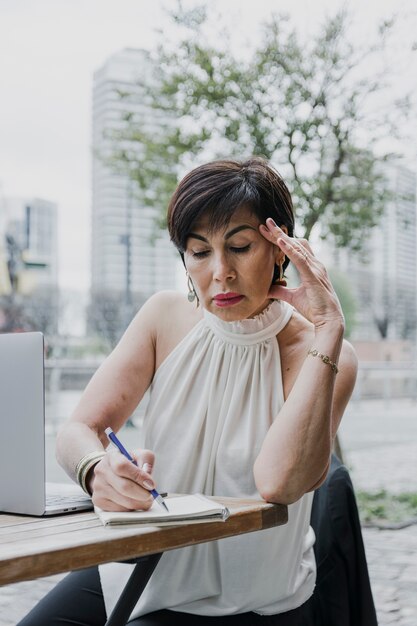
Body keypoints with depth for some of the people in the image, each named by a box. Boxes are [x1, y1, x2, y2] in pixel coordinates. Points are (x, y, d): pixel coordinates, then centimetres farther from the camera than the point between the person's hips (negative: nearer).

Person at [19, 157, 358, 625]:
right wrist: (99, 468, -32)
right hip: (146, 572, 4)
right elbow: (77, 431, -8)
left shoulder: (324, 355, -12)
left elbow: (278, 483, -29)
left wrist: (327, 330, -27)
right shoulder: (165, 318, -2)